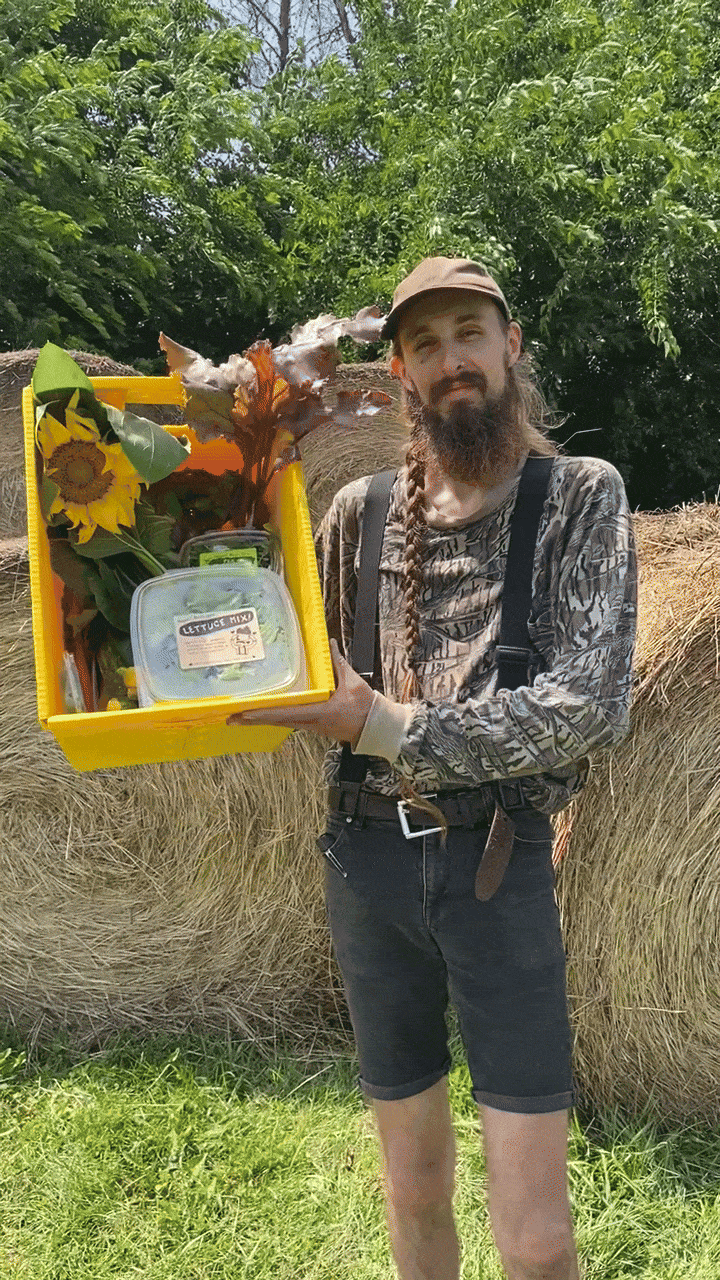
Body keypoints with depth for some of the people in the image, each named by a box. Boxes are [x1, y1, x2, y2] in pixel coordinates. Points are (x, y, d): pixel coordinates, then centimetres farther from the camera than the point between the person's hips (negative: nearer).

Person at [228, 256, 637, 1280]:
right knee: (415, 1189, 18)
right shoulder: (361, 511, 6)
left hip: (501, 860, -2)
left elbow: (592, 703, -14)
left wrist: (391, 727, -18)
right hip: (370, 859, 3)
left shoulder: (582, 495, -2)